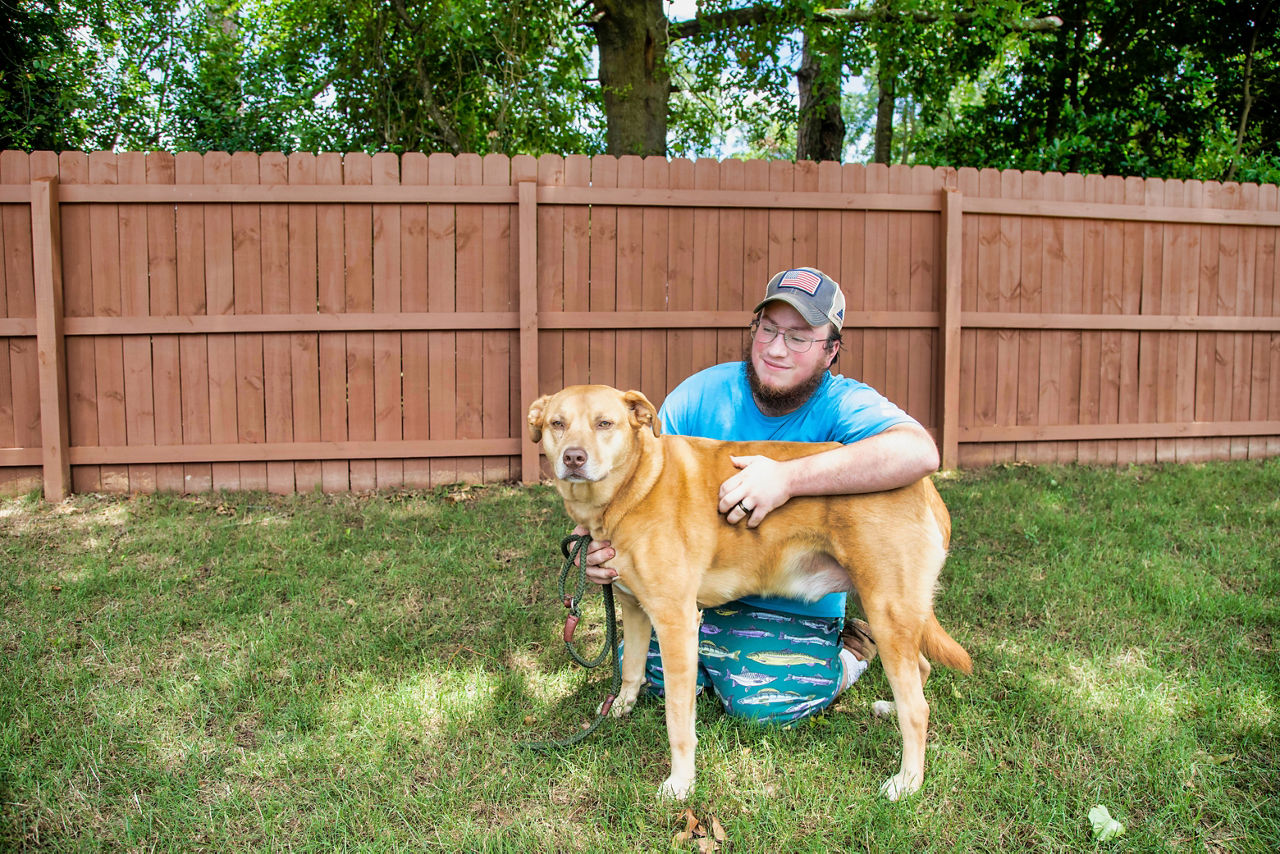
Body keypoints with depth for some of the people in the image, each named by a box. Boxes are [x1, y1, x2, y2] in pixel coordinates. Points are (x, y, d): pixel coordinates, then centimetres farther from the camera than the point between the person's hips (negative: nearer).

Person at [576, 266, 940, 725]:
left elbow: (919, 452, -40)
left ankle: (849, 653, 11)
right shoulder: (700, 394, -9)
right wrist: (599, 538, -30)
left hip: (797, 607, -3)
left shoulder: (843, 404, -18)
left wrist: (789, 477, -46)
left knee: (761, 703, -19)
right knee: (647, 671, -5)